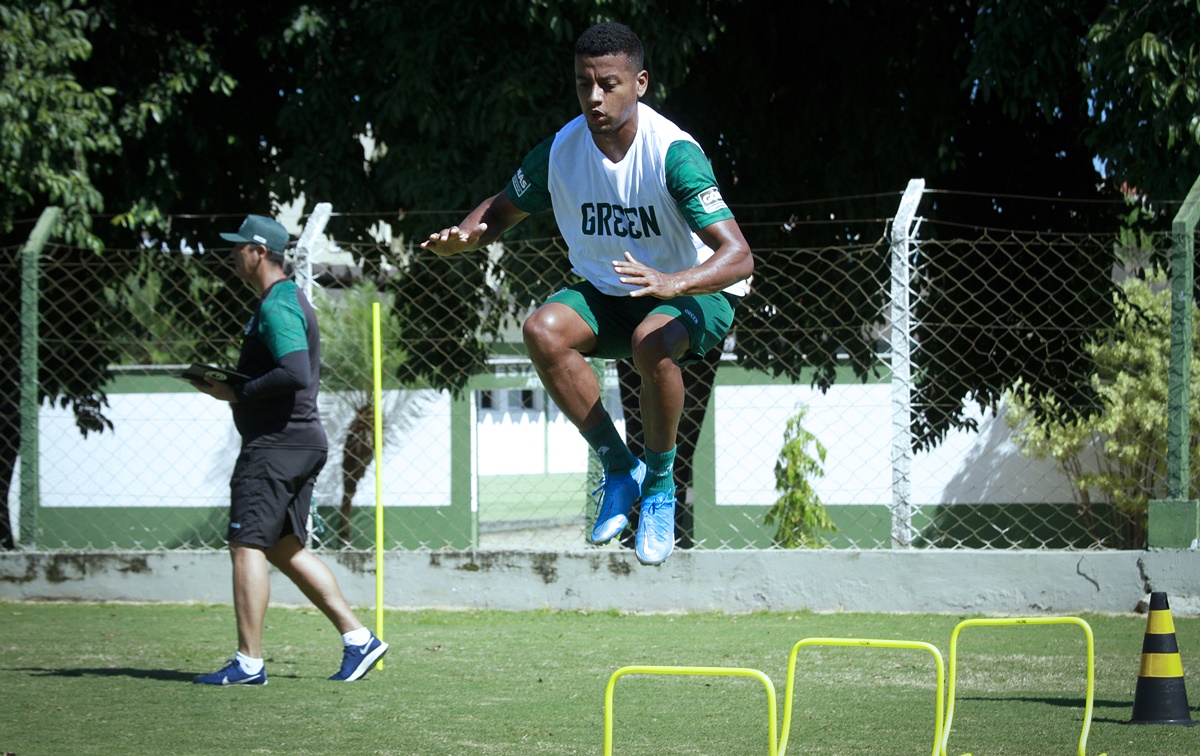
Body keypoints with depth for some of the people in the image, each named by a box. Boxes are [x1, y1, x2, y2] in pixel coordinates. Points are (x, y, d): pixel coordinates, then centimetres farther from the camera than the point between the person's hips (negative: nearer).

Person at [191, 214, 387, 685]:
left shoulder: (277, 306, -14)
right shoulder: (289, 300, 19)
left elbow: (295, 374, -26)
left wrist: (238, 393, -16)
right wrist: (229, 384, 12)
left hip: (277, 444, -11)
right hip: (302, 439, 11)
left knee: (247, 545, -10)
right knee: (285, 549, 14)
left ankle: (249, 663, -10)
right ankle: (358, 639, 12)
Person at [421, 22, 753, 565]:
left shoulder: (673, 154, -25)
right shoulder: (560, 152, -11)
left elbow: (738, 255, -32)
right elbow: (502, 211, 7)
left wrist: (672, 283, -51)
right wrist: (462, 236, -17)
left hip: (697, 296, -5)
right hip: (606, 296, 5)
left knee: (651, 342, -38)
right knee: (543, 329, -26)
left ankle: (660, 481, -12)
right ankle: (619, 467, -9)